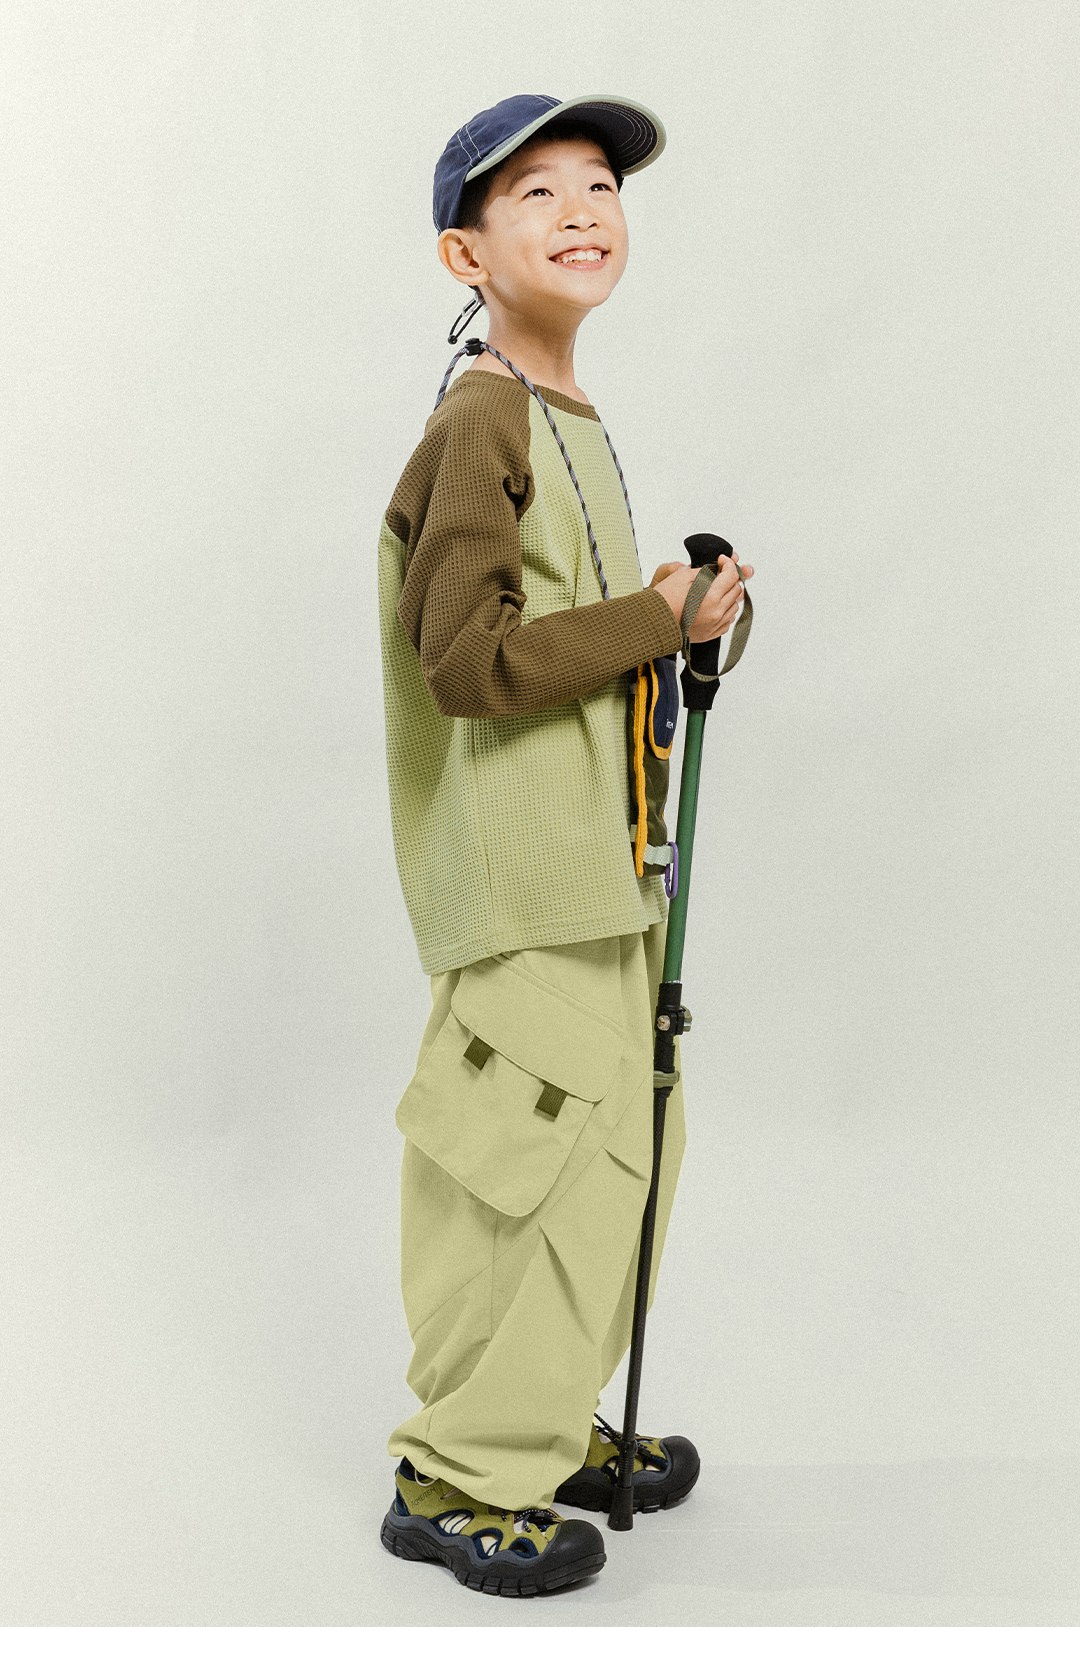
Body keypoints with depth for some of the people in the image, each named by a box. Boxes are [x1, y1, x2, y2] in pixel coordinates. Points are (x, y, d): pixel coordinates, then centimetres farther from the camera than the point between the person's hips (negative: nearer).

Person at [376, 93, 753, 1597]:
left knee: (624, 1146, 17)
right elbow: (470, 662, -24)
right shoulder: (477, 424, -15)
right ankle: (460, 1476, 12)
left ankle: (553, 1425, 32)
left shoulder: (567, 417, 15)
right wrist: (662, 619, -17)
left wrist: (683, 615, 6)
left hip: (595, 871, 10)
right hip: (518, 888, -10)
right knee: (545, 1163, -5)